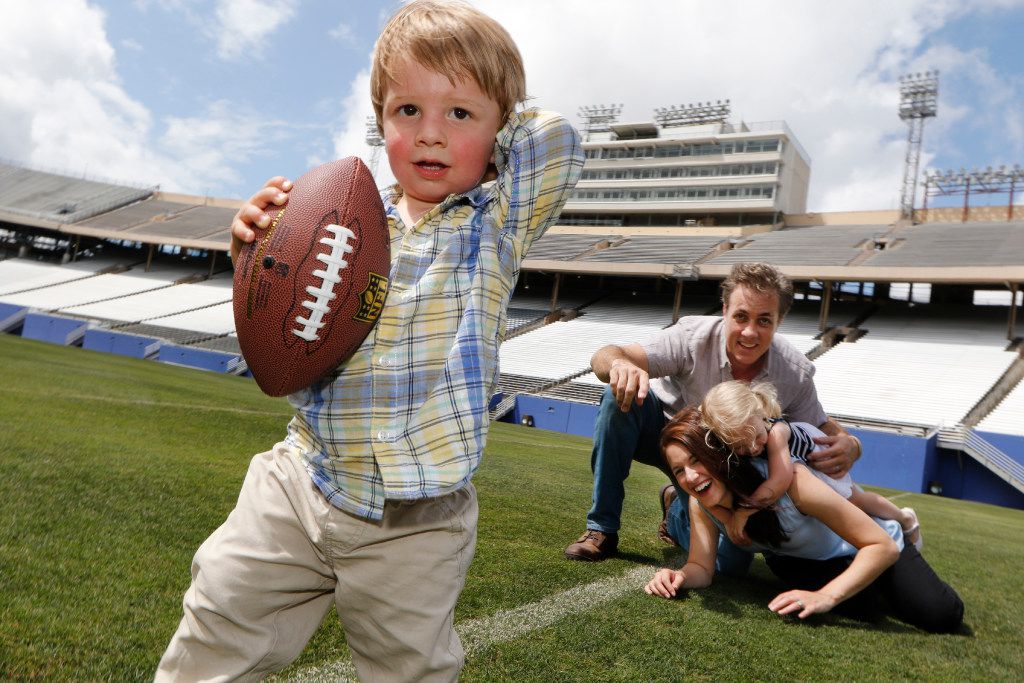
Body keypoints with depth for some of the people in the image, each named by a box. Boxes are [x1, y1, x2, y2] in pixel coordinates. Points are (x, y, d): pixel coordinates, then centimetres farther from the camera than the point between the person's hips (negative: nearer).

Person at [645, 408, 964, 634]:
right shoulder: (700, 502, -24)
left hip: (872, 548, -3)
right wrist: (680, 577, -43)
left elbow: (882, 546, -35)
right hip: (800, 558, 4)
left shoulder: (788, 479, -41)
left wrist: (826, 597, -45)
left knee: (942, 617, -13)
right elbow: (701, 567, -20)